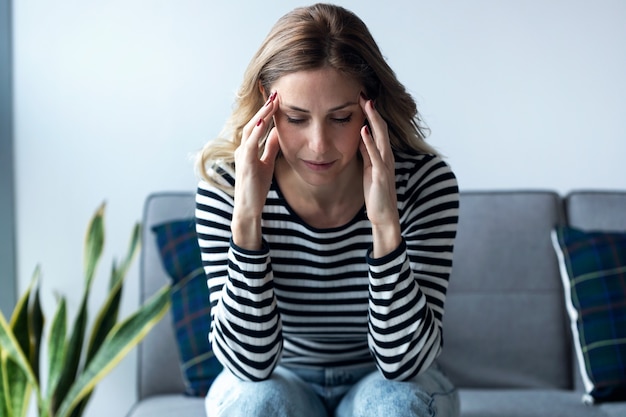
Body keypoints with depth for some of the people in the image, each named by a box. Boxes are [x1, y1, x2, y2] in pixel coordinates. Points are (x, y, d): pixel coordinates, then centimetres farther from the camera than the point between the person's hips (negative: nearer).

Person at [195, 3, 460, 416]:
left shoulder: (424, 181, -23)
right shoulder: (226, 183, -22)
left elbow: (404, 364, -26)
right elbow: (250, 362, -25)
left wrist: (386, 225, -39)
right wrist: (247, 219, -37)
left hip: (380, 383, 0)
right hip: (279, 380, 0)